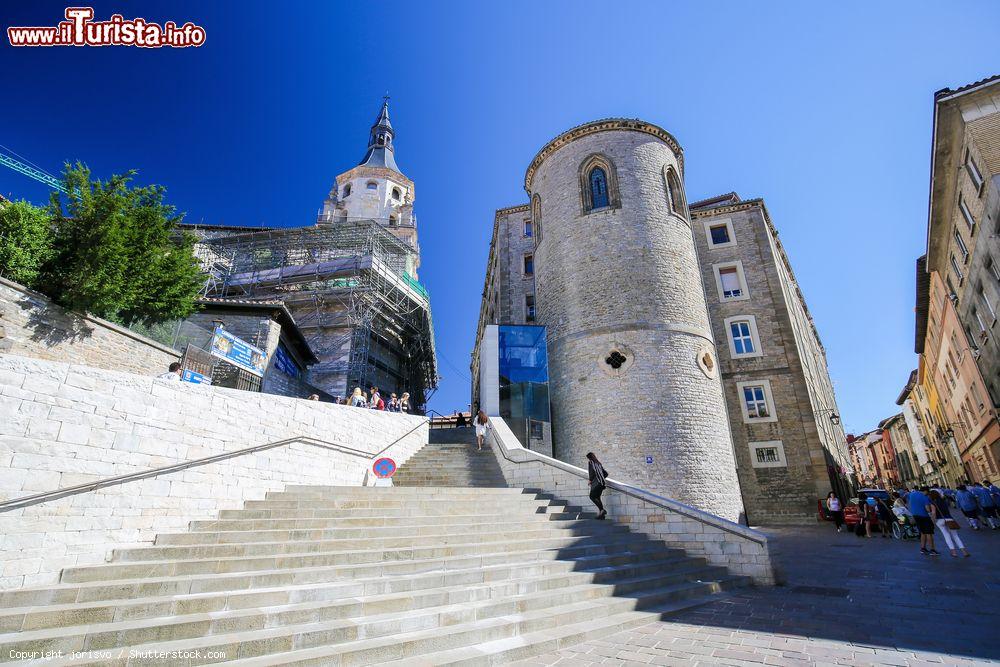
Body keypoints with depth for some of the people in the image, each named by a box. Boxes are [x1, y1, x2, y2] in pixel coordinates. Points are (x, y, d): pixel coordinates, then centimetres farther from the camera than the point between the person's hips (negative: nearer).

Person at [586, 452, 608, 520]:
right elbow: (606, 473, 23)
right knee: (597, 498, 11)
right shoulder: (598, 463, 23)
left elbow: (591, 472, -15)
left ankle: (602, 510, -19)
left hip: (596, 483, -8)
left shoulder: (590, 462, 1)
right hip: (602, 483, 8)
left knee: (592, 497, -6)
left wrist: (590, 480, -3)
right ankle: (601, 514, 5)